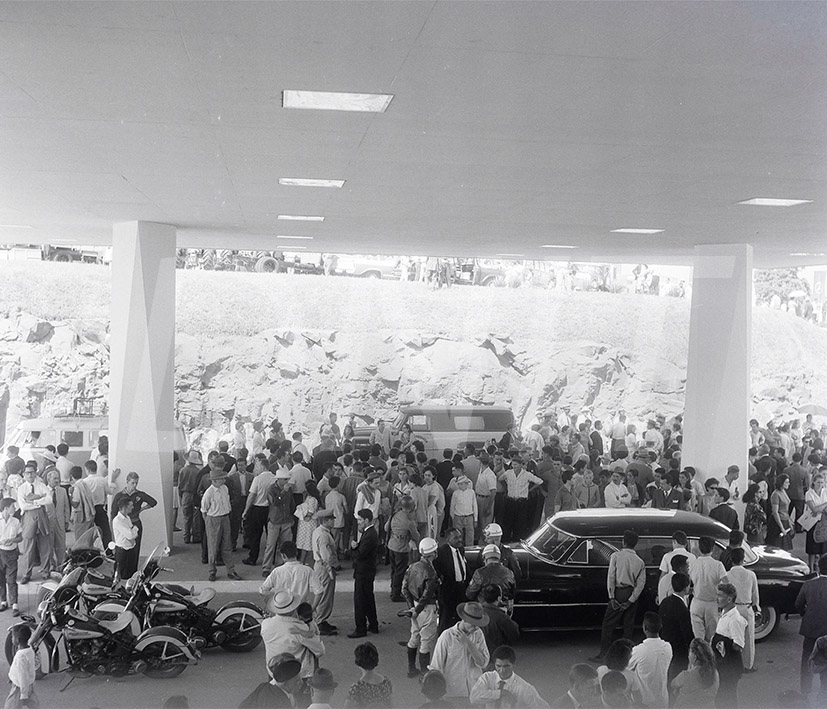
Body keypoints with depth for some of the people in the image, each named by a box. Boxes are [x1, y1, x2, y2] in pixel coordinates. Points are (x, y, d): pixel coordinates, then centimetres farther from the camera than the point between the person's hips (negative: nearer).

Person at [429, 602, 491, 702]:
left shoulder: (478, 634, -2)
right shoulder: (447, 636, -13)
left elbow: (483, 663, -9)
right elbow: (435, 668, -7)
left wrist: (468, 643, -18)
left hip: (475, 690, 3)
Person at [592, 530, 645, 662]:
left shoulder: (616, 556, -5)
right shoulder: (640, 562, 5)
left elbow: (611, 577, -10)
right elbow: (641, 583, -1)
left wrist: (611, 597, -7)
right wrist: (630, 601, -2)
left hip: (619, 592, -3)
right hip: (632, 595, 4)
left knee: (608, 624, 2)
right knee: (628, 626, 11)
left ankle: (603, 654, 1)